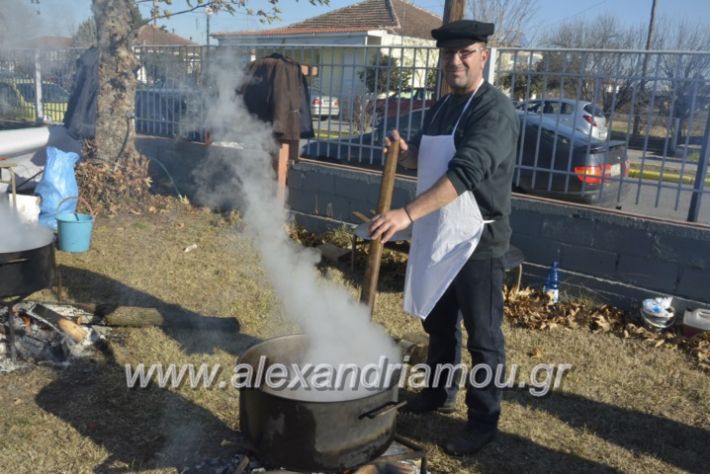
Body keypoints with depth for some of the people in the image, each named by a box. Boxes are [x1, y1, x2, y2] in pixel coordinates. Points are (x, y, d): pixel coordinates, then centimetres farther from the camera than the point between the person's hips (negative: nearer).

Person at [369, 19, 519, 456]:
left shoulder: (496, 110, -16)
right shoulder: (442, 107, 11)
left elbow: (466, 172, -30)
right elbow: (423, 158, 23)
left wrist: (407, 214, -38)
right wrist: (403, 150, -1)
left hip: (477, 240, -8)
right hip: (436, 236, 8)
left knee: (482, 337, 4)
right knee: (438, 323, 21)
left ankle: (484, 421, 20)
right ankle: (439, 393, 40)